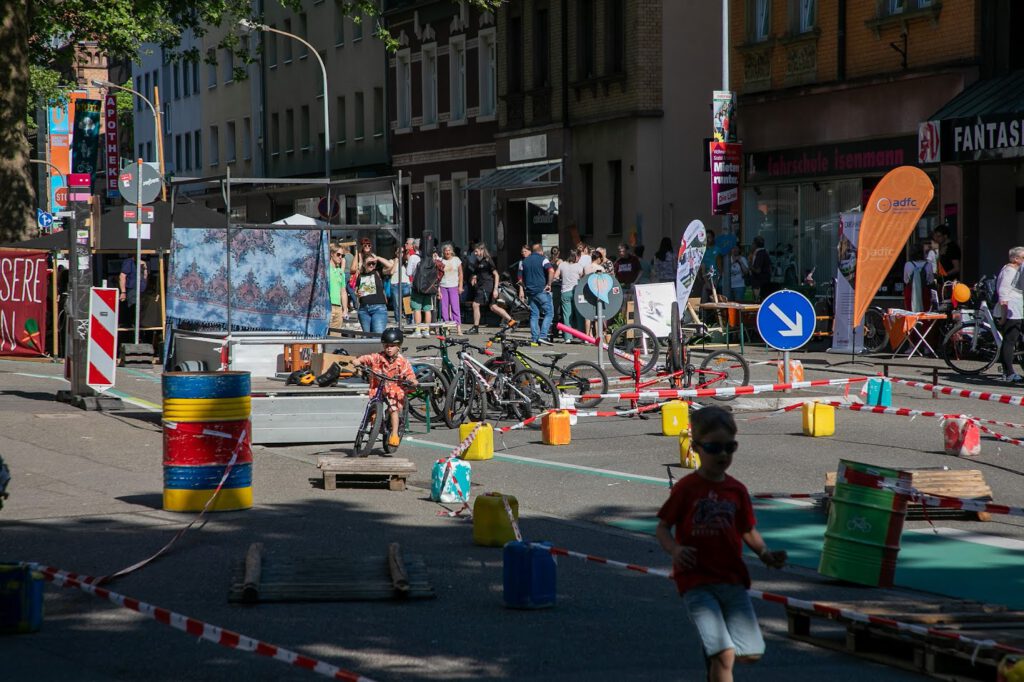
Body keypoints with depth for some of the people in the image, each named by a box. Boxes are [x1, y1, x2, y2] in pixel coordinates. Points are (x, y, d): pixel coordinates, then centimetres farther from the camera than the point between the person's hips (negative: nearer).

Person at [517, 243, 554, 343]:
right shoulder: (543, 260, -4)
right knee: (549, 312, 1)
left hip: (530, 291, 5)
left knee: (534, 315, 10)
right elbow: (551, 271, -21)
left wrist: (521, 291, 18)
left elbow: (520, 278, 14)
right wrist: (549, 284, -14)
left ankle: (534, 338, 7)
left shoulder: (524, 261, 13)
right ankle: (542, 335, -11)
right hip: (541, 290, -5)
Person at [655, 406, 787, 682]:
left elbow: (748, 531, 15)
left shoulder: (737, 490, 6)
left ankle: (713, 653, 32)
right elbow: (663, 527, -1)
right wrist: (675, 550, -21)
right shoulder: (686, 488, -6)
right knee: (726, 655, -18)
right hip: (696, 581, -5)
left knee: (751, 653, 0)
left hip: (732, 579, 5)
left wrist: (765, 554, -4)